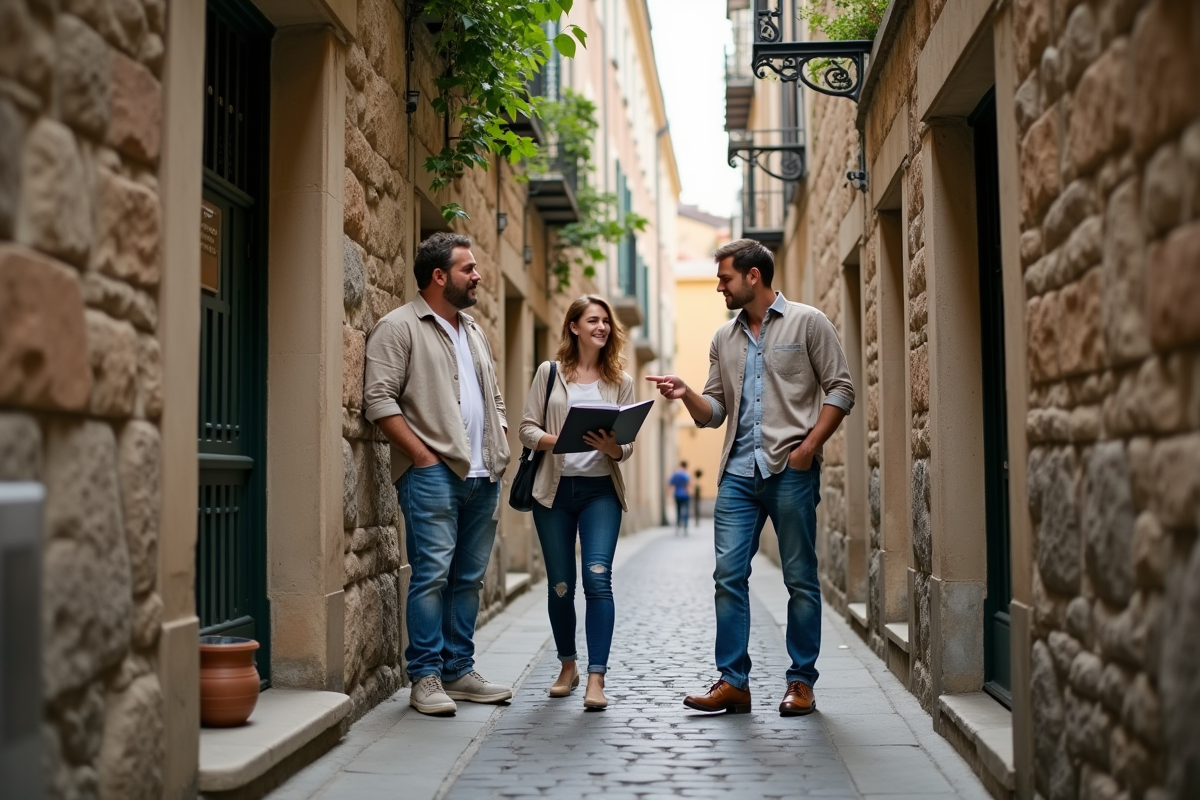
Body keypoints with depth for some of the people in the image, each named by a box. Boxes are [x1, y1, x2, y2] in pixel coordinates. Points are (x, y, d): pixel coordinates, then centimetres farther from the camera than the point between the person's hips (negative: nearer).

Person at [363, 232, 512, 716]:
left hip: (482, 476, 7)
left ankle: (459, 671, 18)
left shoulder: (474, 333, 21)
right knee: (432, 574, -8)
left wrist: (499, 449, 13)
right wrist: (422, 455, -15)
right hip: (434, 473, -7)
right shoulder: (399, 327, -3)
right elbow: (378, 399, -11)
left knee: (469, 577, 10)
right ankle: (426, 677, -1)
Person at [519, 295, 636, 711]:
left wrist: (611, 446, -19)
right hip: (554, 489, 0)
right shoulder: (549, 373, 5)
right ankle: (568, 666, 28)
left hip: (600, 489, 0)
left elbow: (627, 446, 3)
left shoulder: (620, 381, 6)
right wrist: (556, 441, -18)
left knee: (598, 577, -15)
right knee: (560, 585, 7)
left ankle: (596, 679, -12)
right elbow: (527, 427, 1)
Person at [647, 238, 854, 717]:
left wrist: (809, 446, -11)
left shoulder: (807, 323, 3)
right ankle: (733, 681, 4)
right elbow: (713, 412, 16)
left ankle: (801, 682, 11)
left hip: (791, 471, -4)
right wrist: (685, 395, -5)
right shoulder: (724, 338, 17)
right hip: (738, 472, 5)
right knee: (729, 574, -2)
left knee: (800, 579, 2)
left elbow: (840, 389, -1)